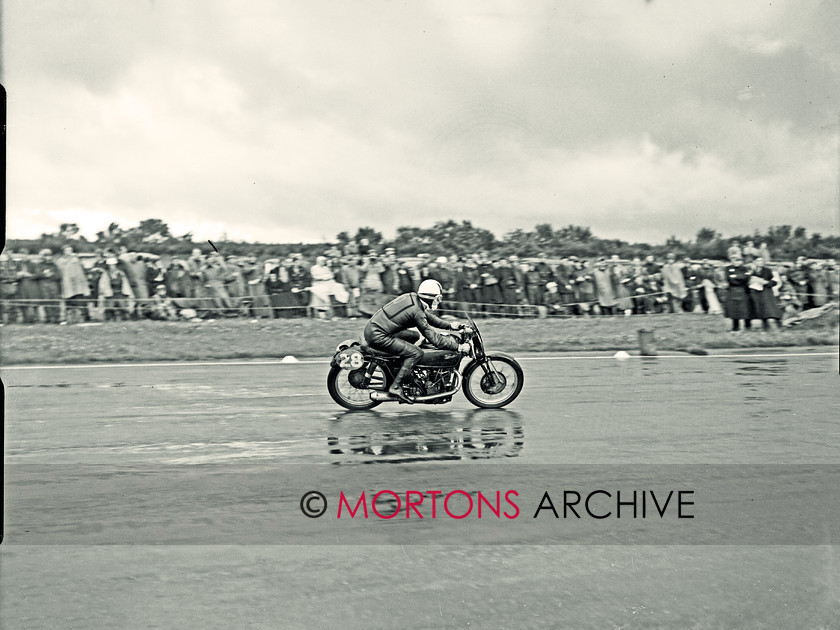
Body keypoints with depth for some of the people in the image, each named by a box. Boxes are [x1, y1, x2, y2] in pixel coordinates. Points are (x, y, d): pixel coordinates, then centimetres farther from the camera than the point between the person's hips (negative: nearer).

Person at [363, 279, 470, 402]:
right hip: (378, 336, -10)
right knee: (417, 353, -13)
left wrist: (449, 325, 20)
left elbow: (427, 315, 24)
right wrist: (459, 347, -13)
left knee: (414, 336, 23)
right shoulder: (417, 312, -18)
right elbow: (433, 338, -17)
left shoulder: (412, 297, 8)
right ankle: (395, 387, -12)